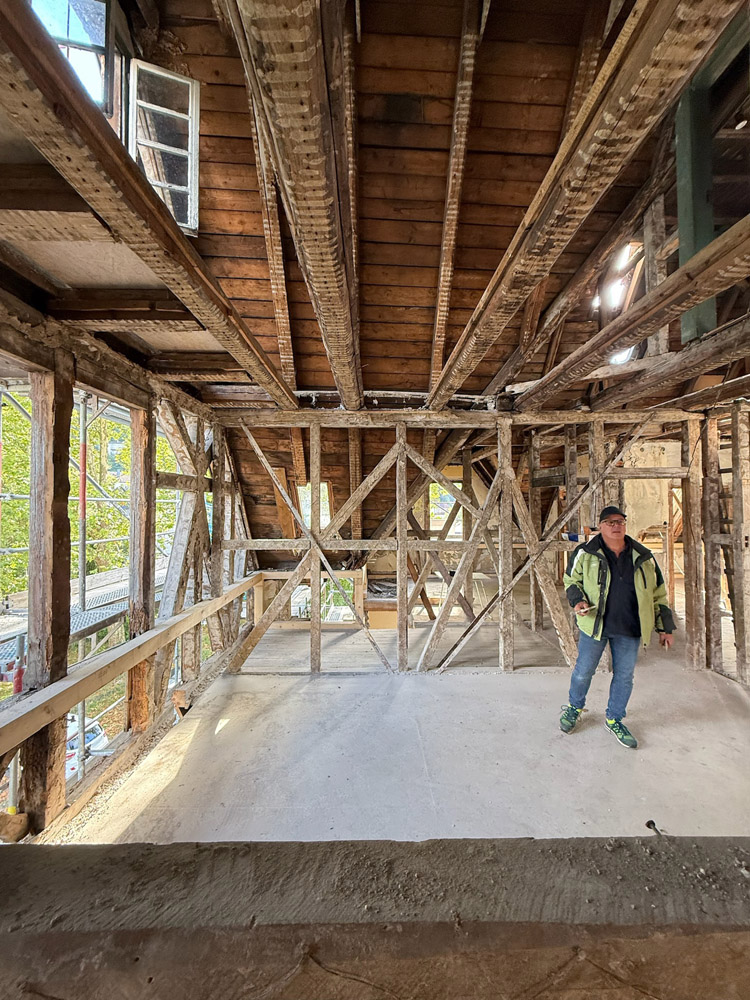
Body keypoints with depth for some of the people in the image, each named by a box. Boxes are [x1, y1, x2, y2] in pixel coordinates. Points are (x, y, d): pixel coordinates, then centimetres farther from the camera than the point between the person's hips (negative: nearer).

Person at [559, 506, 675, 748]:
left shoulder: (643, 557, 5)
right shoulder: (585, 553, -4)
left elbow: (659, 594, 12)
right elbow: (571, 580, 5)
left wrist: (665, 628, 11)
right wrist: (578, 600, -14)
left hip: (630, 629, 3)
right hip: (595, 624, -2)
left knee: (624, 675, 13)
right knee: (583, 670, 8)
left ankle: (614, 719, 35)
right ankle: (574, 707, 34)